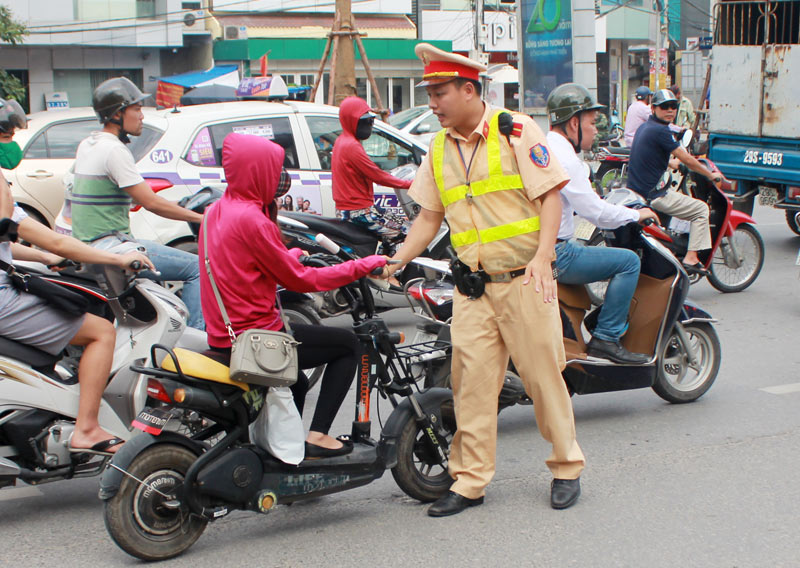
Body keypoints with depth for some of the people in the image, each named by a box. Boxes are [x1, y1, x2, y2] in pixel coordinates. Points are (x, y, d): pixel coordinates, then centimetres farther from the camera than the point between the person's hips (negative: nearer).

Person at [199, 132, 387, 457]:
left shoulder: (216, 211, 8)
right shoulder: (251, 219, -21)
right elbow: (299, 280, -15)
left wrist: (291, 254, 33)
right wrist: (361, 266, -8)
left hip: (221, 337, 10)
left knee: (296, 382, 33)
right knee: (348, 345, 5)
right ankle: (318, 436, 1)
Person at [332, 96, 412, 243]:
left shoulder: (341, 141, 14)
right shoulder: (352, 146, -18)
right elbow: (377, 176, -17)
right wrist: (409, 184, -10)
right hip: (358, 211, -10)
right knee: (403, 233, -10)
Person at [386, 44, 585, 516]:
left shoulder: (516, 131, -5)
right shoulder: (439, 150, 12)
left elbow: (550, 194, -7)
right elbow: (430, 216, 17)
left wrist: (542, 255, -19)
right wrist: (395, 263, 7)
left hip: (523, 280, -5)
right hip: (471, 287, 5)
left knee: (543, 373, 1)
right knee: (471, 380, 2)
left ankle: (567, 468, 17)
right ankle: (470, 481, 10)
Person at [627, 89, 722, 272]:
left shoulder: (644, 127, 14)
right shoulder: (660, 130, -16)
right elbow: (686, 159, -13)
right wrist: (711, 175, 0)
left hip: (635, 191, 10)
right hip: (653, 194, -10)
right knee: (701, 209, 0)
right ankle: (691, 258, -6)